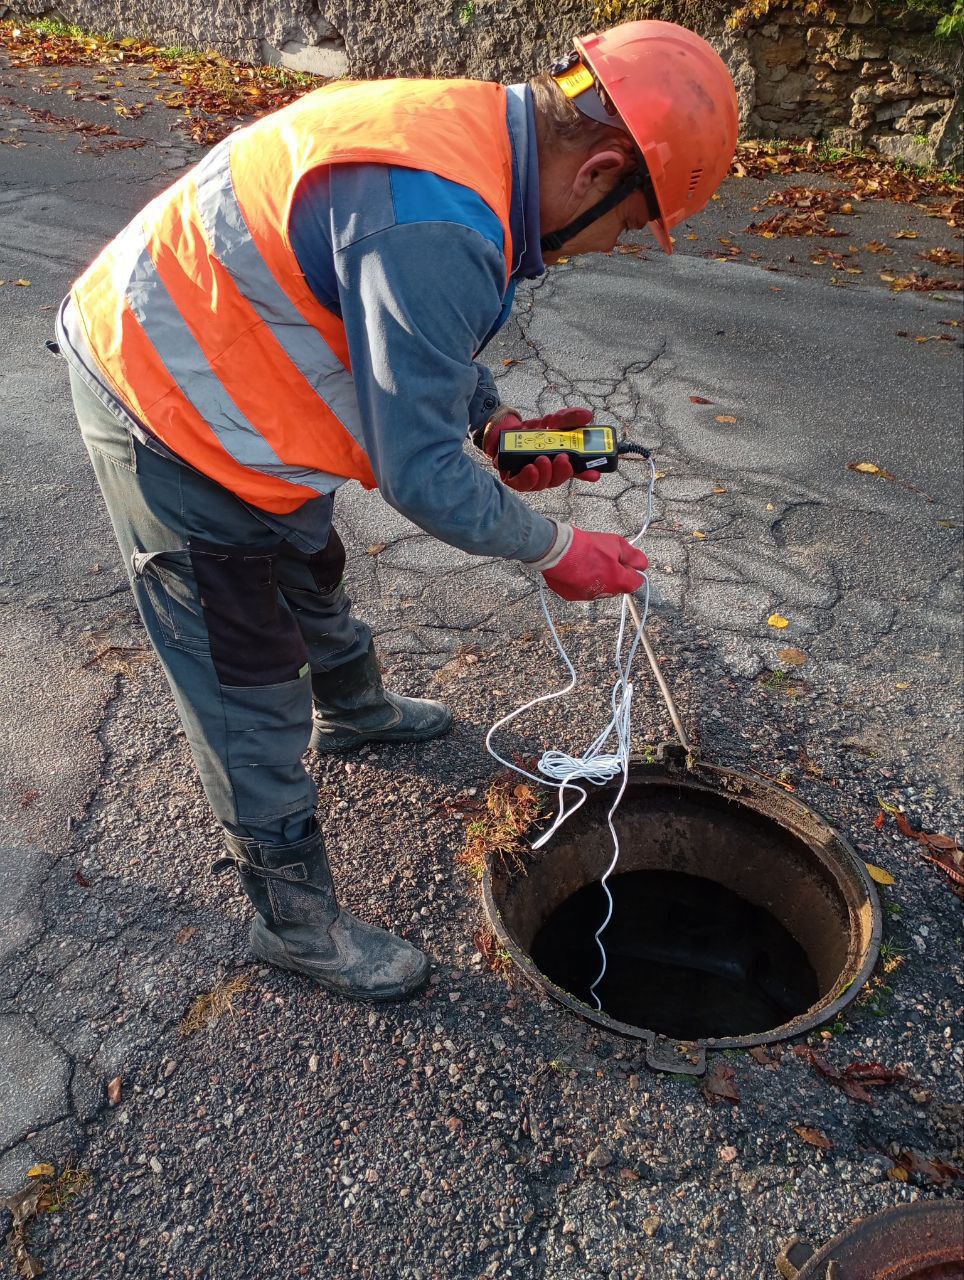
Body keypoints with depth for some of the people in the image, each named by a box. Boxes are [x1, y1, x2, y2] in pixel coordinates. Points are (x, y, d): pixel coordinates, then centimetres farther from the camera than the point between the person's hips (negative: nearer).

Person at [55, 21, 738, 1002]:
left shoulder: (473, 130, -1)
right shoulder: (437, 229, -33)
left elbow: (425, 333, 14)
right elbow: (418, 474, -28)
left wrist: (496, 422, 3)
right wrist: (554, 551, -15)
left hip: (204, 356, 10)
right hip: (162, 412, -9)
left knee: (309, 571, 28)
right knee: (250, 695, 1)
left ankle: (352, 712, 58)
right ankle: (294, 921, 21)